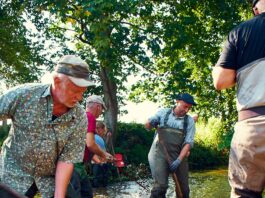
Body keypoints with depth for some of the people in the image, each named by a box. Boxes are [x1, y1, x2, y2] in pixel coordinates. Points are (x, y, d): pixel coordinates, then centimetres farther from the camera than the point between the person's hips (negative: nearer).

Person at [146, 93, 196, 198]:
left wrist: (179, 160, -16)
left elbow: (188, 142, -4)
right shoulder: (163, 112, 3)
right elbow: (148, 126, 9)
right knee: (161, 185, -15)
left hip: (179, 156, 2)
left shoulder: (189, 121, 3)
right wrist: (150, 122, -16)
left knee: (184, 187, 11)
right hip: (160, 154, -2)